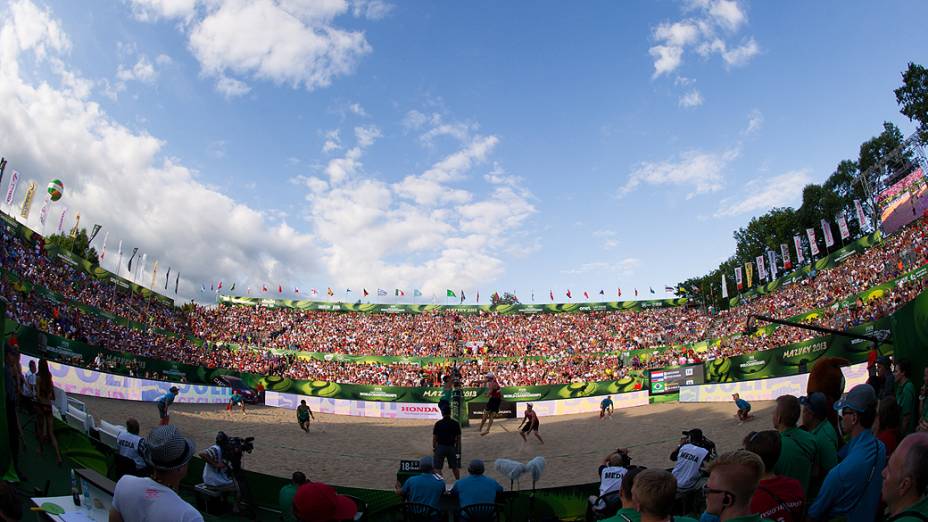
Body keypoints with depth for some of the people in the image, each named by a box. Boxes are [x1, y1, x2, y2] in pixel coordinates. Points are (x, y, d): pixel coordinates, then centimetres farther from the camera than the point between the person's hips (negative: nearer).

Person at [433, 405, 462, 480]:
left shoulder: (438, 424, -9)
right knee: (455, 467, 18)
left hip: (440, 447, -3)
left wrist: (434, 448, 8)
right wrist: (457, 448, 13)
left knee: (438, 468, 4)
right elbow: (458, 438, 2)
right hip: (452, 447, 3)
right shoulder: (455, 423, -3)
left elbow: (434, 438, -5)